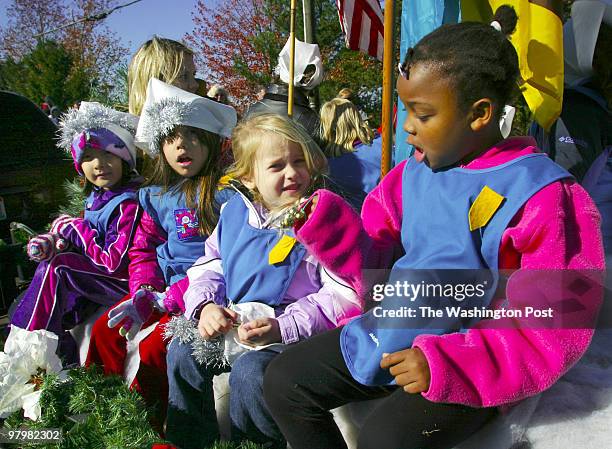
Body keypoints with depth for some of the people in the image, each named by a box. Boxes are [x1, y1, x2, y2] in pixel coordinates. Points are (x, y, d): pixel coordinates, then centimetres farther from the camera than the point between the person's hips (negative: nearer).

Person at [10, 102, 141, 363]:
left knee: (55, 266, -19)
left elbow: (114, 263, -23)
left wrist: (74, 228, -13)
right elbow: (86, 238, 16)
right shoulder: (96, 197, 7)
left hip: (123, 283, -9)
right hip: (99, 278, 9)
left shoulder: (128, 204, -20)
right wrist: (55, 240, -6)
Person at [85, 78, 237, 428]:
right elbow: (143, 250, 15)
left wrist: (172, 296, -19)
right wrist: (143, 294, -5)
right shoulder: (156, 196, 11)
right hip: (162, 288, 7)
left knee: (154, 345, -20)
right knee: (106, 331, 0)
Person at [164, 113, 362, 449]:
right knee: (181, 351, 1)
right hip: (232, 323, 7)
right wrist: (205, 305, -7)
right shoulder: (235, 213, 7)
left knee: (249, 371, -27)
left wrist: (284, 327, -25)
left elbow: (344, 294, -18)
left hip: (293, 336, -6)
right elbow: (208, 267, 15)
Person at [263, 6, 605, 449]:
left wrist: (447, 363, -26)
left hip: (467, 369, -6)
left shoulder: (543, 197, -15)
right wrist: (325, 222, -10)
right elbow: (374, 268, 8)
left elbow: (556, 328, -16)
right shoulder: (413, 175, 4)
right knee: (283, 381, 3)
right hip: (386, 335, 7)